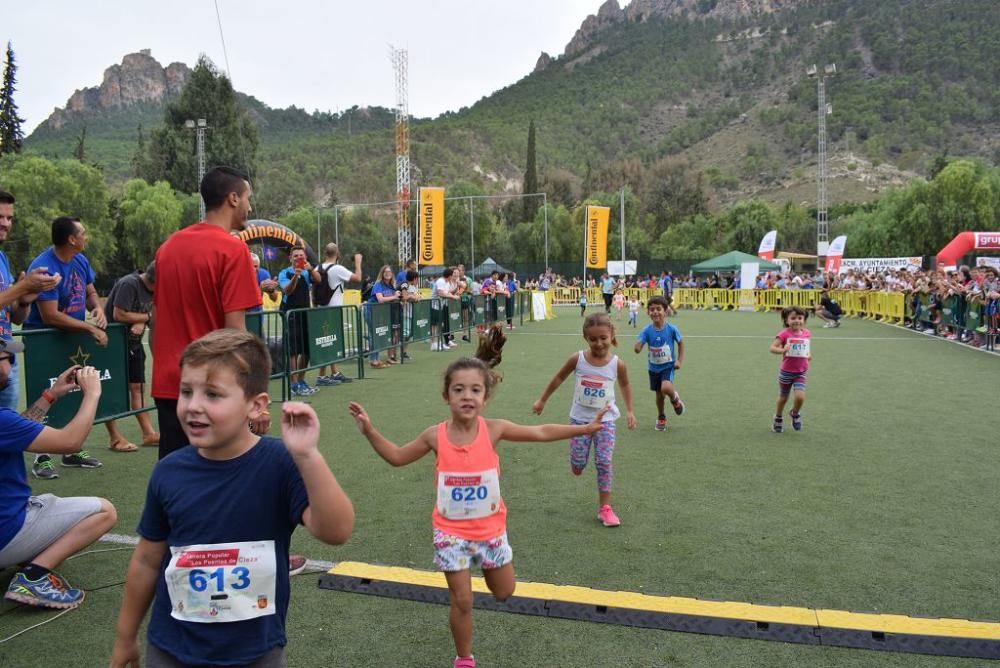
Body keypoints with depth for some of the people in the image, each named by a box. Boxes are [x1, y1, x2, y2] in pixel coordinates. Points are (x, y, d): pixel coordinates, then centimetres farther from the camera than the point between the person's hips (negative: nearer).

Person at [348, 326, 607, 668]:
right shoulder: (435, 436, -15)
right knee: (461, 602, 5)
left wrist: (585, 428, -5)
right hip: (451, 532, -1)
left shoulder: (493, 429, -15)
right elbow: (397, 457, 1)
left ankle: (484, 562, 49)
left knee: (504, 593, 17)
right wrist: (369, 431, -9)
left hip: (490, 528, 2)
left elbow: (541, 432, -4)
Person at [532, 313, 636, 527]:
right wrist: (542, 401, 9)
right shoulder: (577, 359, -13)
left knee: (604, 463, -6)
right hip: (580, 419, 0)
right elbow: (558, 378, 2)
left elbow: (625, 385, 10)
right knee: (577, 468, 3)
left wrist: (630, 411, 10)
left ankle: (604, 507, 7)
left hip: (605, 420, 0)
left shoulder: (617, 364, -11)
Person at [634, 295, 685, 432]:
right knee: (659, 395, 13)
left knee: (666, 388, -27)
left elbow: (681, 343, 2)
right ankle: (661, 417, 40)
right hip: (654, 367, 2)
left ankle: (675, 399, 9)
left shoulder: (671, 329, -16)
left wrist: (679, 360, -2)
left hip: (668, 366, -2)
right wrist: (638, 343, -44)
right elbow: (637, 350, -21)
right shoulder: (646, 331, -15)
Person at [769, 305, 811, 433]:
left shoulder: (806, 333, -1)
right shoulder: (784, 334, -16)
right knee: (783, 398, 14)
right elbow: (772, 348, -22)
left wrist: (809, 354, 5)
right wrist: (782, 350, -40)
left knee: (800, 397, -15)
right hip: (786, 371, -2)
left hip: (801, 372, 2)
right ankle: (778, 419, 39)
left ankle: (795, 414, 19)